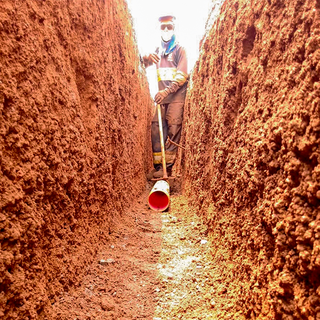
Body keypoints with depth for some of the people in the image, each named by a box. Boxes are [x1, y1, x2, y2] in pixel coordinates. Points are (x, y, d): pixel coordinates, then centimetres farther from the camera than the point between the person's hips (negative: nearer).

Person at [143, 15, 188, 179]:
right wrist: (147, 59, -18)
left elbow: (182, 75, -7)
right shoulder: (158, 51, 20)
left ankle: (168, 166, -10)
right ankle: (158, 165, -2)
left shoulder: (180, 50, 6)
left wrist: (167, 91, -22)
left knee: (173, 129, -11)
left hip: (177, 96, -4)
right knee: (156, 127, -5)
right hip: (161, 96, 4)